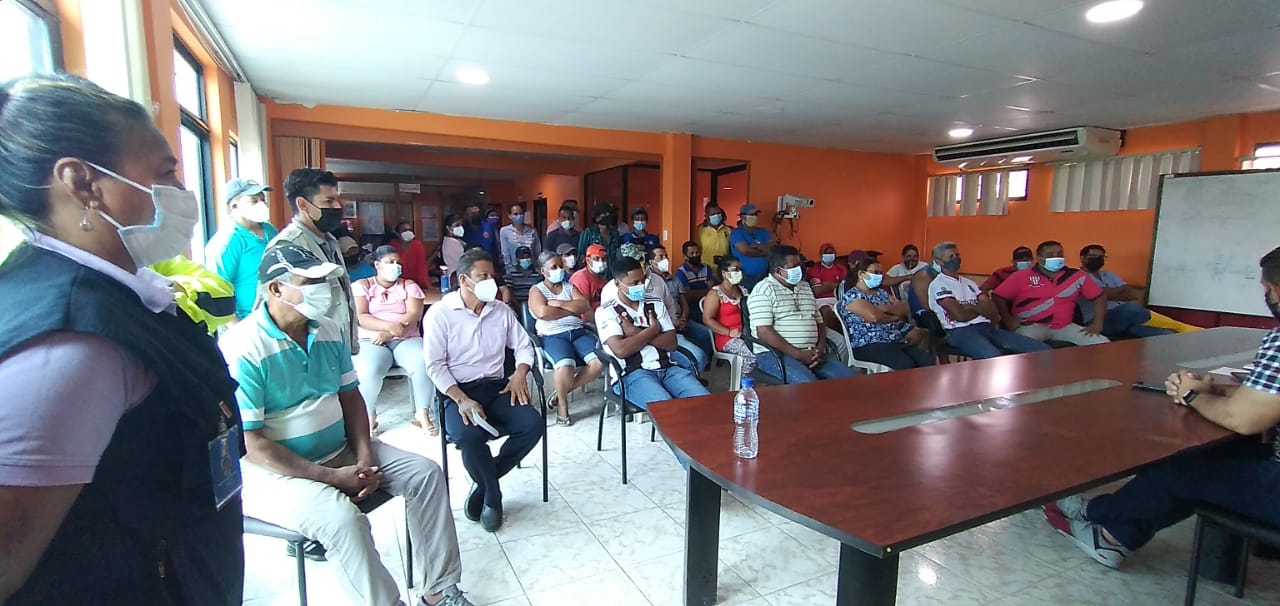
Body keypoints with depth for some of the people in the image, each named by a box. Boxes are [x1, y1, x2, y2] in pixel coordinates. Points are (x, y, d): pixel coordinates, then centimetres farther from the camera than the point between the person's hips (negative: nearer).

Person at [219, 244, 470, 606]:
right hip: (275, 471, -7)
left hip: (340, 452, 7)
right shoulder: (242, 349, -19)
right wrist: (332, 477, -22)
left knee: (426, 474, -4)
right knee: (342, 518, -33)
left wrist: (365, 457, -7)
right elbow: (249, 443, -20)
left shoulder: (329, 332, 3)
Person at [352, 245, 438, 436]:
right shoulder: (360, 286, 9)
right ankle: (368, 417, -10)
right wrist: (391, 325, -22)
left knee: (424, 362, -31)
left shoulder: (409, 285, 12)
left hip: (406, 340, 1)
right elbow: (360, 317, -6)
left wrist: (389, 333, -17)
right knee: (368, 370, -34)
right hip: (370, 341, -1)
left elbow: (414, 315, -2)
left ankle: (422, 413, -16)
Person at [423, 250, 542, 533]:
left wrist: (520, 374, -6)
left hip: (496, 387, 5)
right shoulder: (440, 312, -5)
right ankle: (493, 496, -4)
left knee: (533, 424, -21)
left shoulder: (501, 310, 9)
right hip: (458, 392, -4)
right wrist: (461, 399, -20)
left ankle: (483, 485, -1)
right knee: (469, 435, -34)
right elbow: (435, 365, -8)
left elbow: (523, 345, 15)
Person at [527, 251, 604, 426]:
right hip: (553, 336, -5)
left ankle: (563, 391, -1)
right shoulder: (536, 290, 8)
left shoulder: (569, 286, 20)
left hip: (578, 332, 5)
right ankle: (562, 404, -5)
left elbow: (585, 306, 4)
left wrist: (560, 303, -8)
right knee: (566, 366, -36)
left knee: (600, 361, -21)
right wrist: (572, 310, -4)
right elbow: (543, 313, -12)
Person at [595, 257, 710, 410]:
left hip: (667, 368, 5)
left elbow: (671, 343, 6)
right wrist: (653, 330, -1)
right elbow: (621, 350, -12)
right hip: (631, 374, -4)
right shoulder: (606, 311, 3)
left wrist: (636, 333, -5)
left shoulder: (656, 304, 17)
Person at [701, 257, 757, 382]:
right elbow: (707, 319, -10)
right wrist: (729, 333, -16)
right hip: (726, 338, -6)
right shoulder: (715, 293, -1)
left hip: (746, 334, 6)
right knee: (752, 356, -30)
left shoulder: (743, 290, 19)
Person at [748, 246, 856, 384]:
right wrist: (798, 354, -18)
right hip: (775, 354, -7)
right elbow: (764, 332, -16)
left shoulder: (805, 287, 18)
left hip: (810, 353, 7)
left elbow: (818, 322, 20)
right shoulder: (763, 290, -6)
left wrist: (820, 348, -1)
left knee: (849, 377, -10)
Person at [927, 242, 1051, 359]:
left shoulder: (968, 282, 25)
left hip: (987, 327, 8)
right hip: (961, 331, -7)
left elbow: (993, 309, 15)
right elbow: (960, 315, -12)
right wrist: (982, 310, 8)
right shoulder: (938, 284, 0)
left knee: (1043, 350, -10)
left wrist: (971, 307, -3)